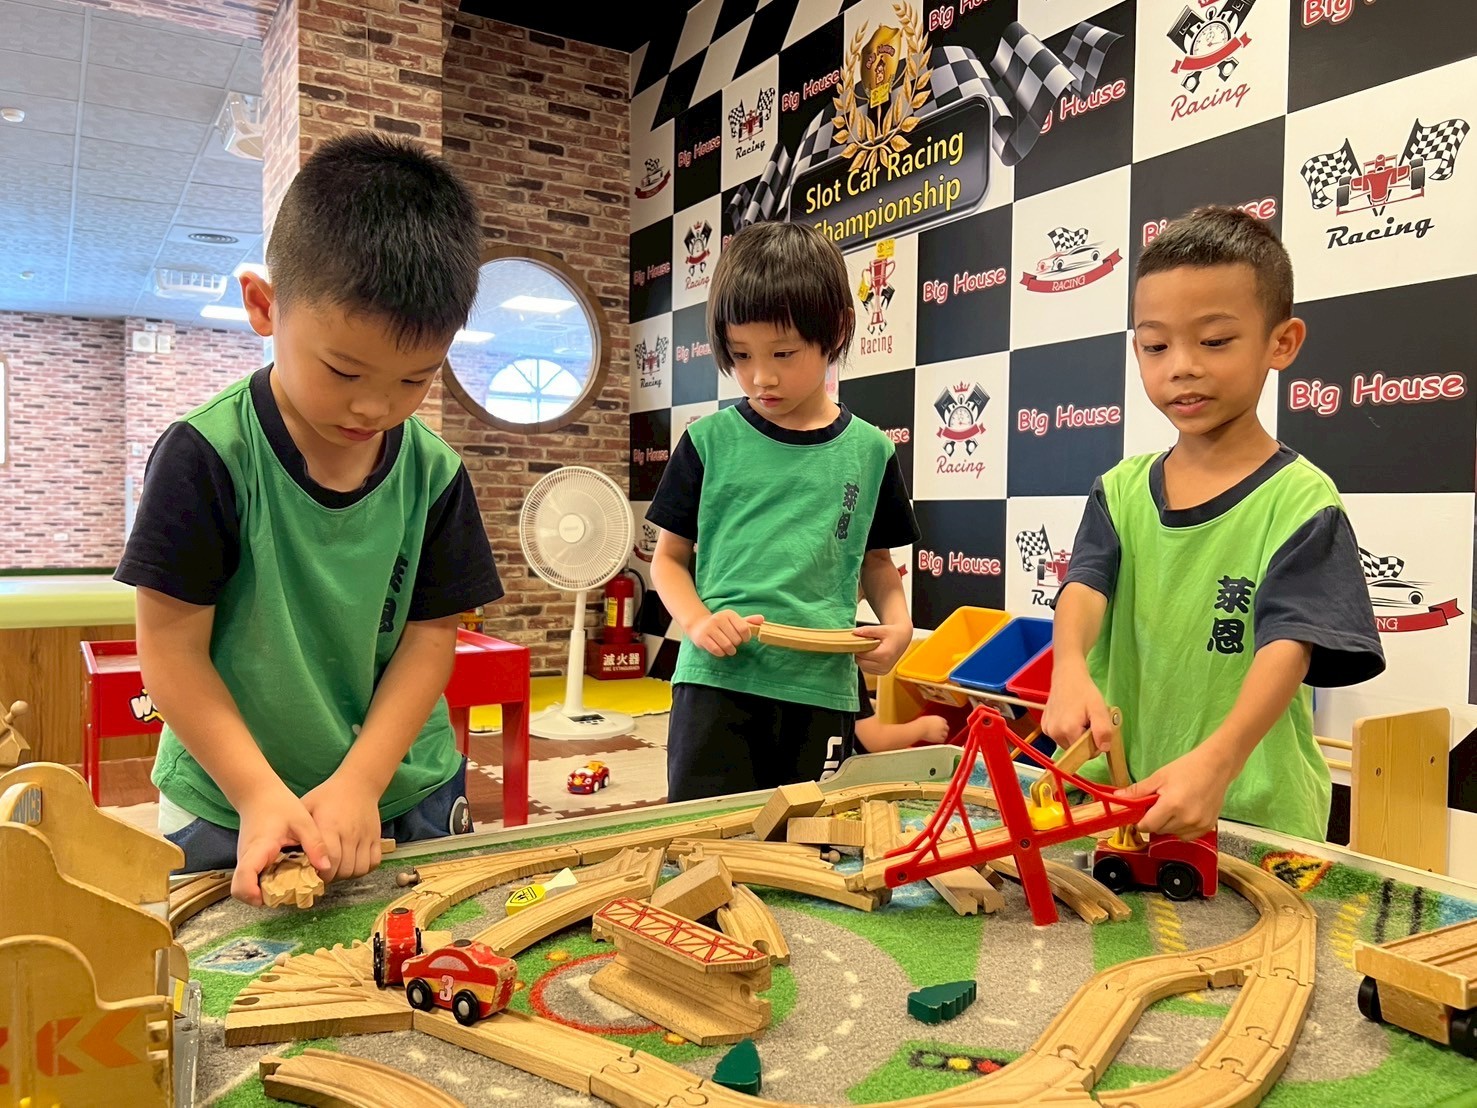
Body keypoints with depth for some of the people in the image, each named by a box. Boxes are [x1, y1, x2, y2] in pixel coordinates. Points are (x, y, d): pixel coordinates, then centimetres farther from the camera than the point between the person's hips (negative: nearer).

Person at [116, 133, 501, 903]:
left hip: (405, 797, 3)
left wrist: (361, 782, -12)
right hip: (228, 810, -2)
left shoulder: (434, 472, -6)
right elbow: (172, 649, -12)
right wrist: (261, 796, -17)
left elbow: (432, 633, -4)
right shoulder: (206, 455, -15)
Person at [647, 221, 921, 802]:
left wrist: (897, 623, -3)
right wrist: (698, 622, -11)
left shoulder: (868, 450, 5)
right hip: (718, 680, -1)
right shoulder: (710, 441, 1)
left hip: (822, 688, 2)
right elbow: (669, 557, 7)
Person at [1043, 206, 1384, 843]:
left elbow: (1289, 646, -19)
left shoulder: (1301, 501, -9)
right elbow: (1085, 586, -10)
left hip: (1251, 810, -3)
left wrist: (1217, 759, -36)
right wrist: (1071, 670, -33)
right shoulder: (1121, 490, 5)